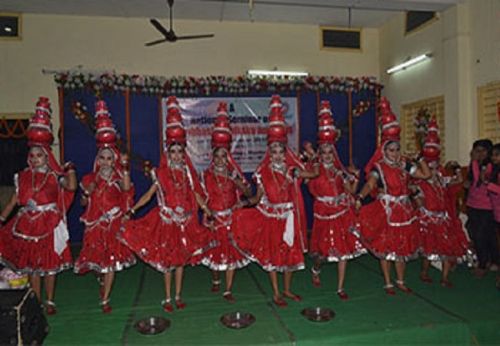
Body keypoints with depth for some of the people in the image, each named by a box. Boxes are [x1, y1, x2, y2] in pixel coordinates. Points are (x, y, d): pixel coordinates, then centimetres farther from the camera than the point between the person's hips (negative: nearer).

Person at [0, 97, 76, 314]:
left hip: (49, 224, -3)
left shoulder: (54, 176, -5)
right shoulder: (24, 177, 4)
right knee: (31, 264, 8)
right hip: (28, 225, 3)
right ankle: (37, 302, 22)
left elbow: (71, 186, -24)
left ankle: (50, 301, 23)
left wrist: (70, 169, -13)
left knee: (50, 264, 7)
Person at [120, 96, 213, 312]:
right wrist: (133, 209, -8)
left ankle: (178, 296, 23)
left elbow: (196, 194, 7)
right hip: (166, 220, -2)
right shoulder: (161, 173, -3)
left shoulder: (188, 172, 3)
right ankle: (168, 298, 17)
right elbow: (150, 194, -1)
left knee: (181, 257, 10)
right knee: (166, 259, 4)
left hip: (185, 220, 2)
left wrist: (208, 211, 5)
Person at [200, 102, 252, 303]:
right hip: (214, 219, 0)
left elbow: (249, 194, -2)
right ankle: (216, 280, 38)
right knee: (215, 251, 11)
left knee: (231, 253, 1)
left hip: (231, 218, 1)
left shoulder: (234, 173, 0)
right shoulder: (207, 175, -3)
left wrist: (239, 183, -18)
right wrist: (207, 214, -11)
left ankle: (228, 290, 11)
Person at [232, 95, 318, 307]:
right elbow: (258, 197, -6)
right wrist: (247, 202, -23)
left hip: (289, 216, 2)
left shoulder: (291, 170, -2)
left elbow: (314, 174, -9)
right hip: (270, 217, -2)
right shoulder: (264, 172, -6)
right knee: (272, 253, 4)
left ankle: (287, 289, 30)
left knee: (290, 251, 11)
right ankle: (276, 293, 18)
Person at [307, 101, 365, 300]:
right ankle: (315, 270, 41)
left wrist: (353, 179, -13)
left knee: (344, 250, 3)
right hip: (324, 215, -3)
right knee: (323, 251, 4)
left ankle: (340, 288, 15)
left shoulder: (340, 170, 5)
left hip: (343, 214, 3)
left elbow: (351, 192, 2)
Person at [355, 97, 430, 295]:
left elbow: (426, 175, 7)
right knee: (385, 247, 3)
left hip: (404, 210, 5)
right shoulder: (379, 167, -10)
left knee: (403, 246, 12)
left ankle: (400, 281, 27)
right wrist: (360, 197, -45)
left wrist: (420, 159, 1)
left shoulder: (404, 165, 4)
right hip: (385, 210, -5)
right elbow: (369, 184, -28)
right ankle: (388, 283, 17)